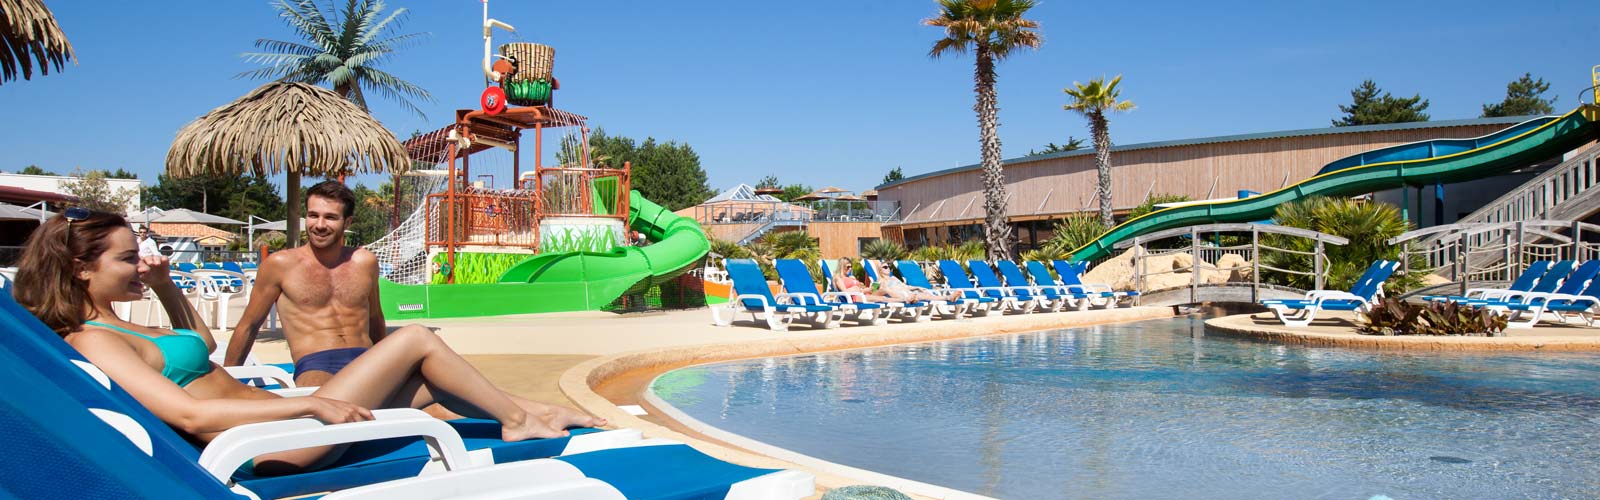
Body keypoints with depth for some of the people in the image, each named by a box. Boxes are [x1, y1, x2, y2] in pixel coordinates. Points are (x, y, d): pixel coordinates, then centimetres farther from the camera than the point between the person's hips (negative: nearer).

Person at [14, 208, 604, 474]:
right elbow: (189, 415, -26)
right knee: (416, 340, -6)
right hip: (279, 446, -10)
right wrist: (309, 406, -27)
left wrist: (167, 288, 17)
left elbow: (203, 342, 33)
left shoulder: (114, 330, 16)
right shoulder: (92, 342, -14)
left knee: (432, 380, 13)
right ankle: (518, 418, 10)